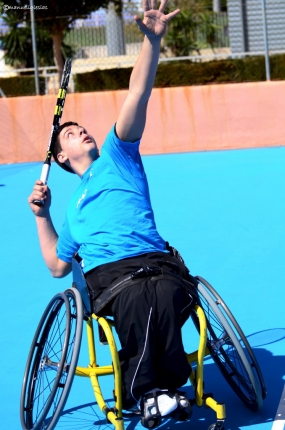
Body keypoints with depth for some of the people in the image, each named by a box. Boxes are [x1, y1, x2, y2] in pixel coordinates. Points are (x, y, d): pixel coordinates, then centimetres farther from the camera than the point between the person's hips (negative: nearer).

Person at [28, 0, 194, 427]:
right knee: (137, 300, -37)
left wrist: (153, 42, -4)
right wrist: (42, 215, 25)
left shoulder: (117, 156, 24)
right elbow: (57, 266, 33)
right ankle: (147, 391, -32)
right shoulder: (73, 206, 34)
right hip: (106, 274, 1)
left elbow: (137, 96, 9)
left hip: (156, 262, -1)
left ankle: (154, 390, -29)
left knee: (168, 296, -38)